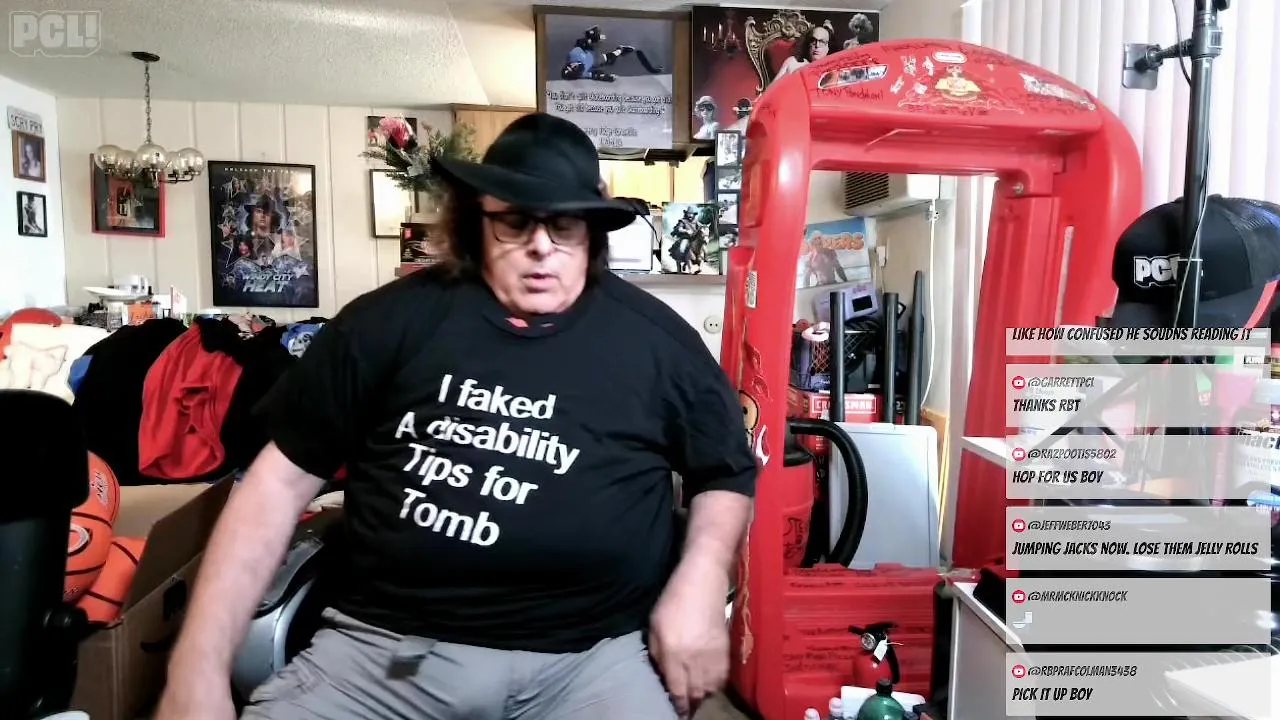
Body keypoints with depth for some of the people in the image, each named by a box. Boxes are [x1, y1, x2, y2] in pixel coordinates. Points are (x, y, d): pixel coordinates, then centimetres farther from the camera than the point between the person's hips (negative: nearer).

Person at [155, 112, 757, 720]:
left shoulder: (655, 340, 3)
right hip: (385, 647, 1)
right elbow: (284, 477, 5)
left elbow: (728, 471, 15)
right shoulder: (391, 321, 3)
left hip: (593, 657, 0)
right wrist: (199, 670, -1)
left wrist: (699, 584, -4)